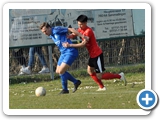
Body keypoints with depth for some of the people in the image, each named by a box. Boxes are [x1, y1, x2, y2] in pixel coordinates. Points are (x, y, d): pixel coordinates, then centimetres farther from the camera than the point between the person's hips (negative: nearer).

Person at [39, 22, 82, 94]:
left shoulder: (56, 30, -15)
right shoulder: (51, 36, 12)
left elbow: (70, 29, -17)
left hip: (70, 52, -10)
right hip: (63, 53, 10)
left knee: (61, 71, -14)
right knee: (58, 71, 11)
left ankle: (65, 89, 4)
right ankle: (76, 82, 23)